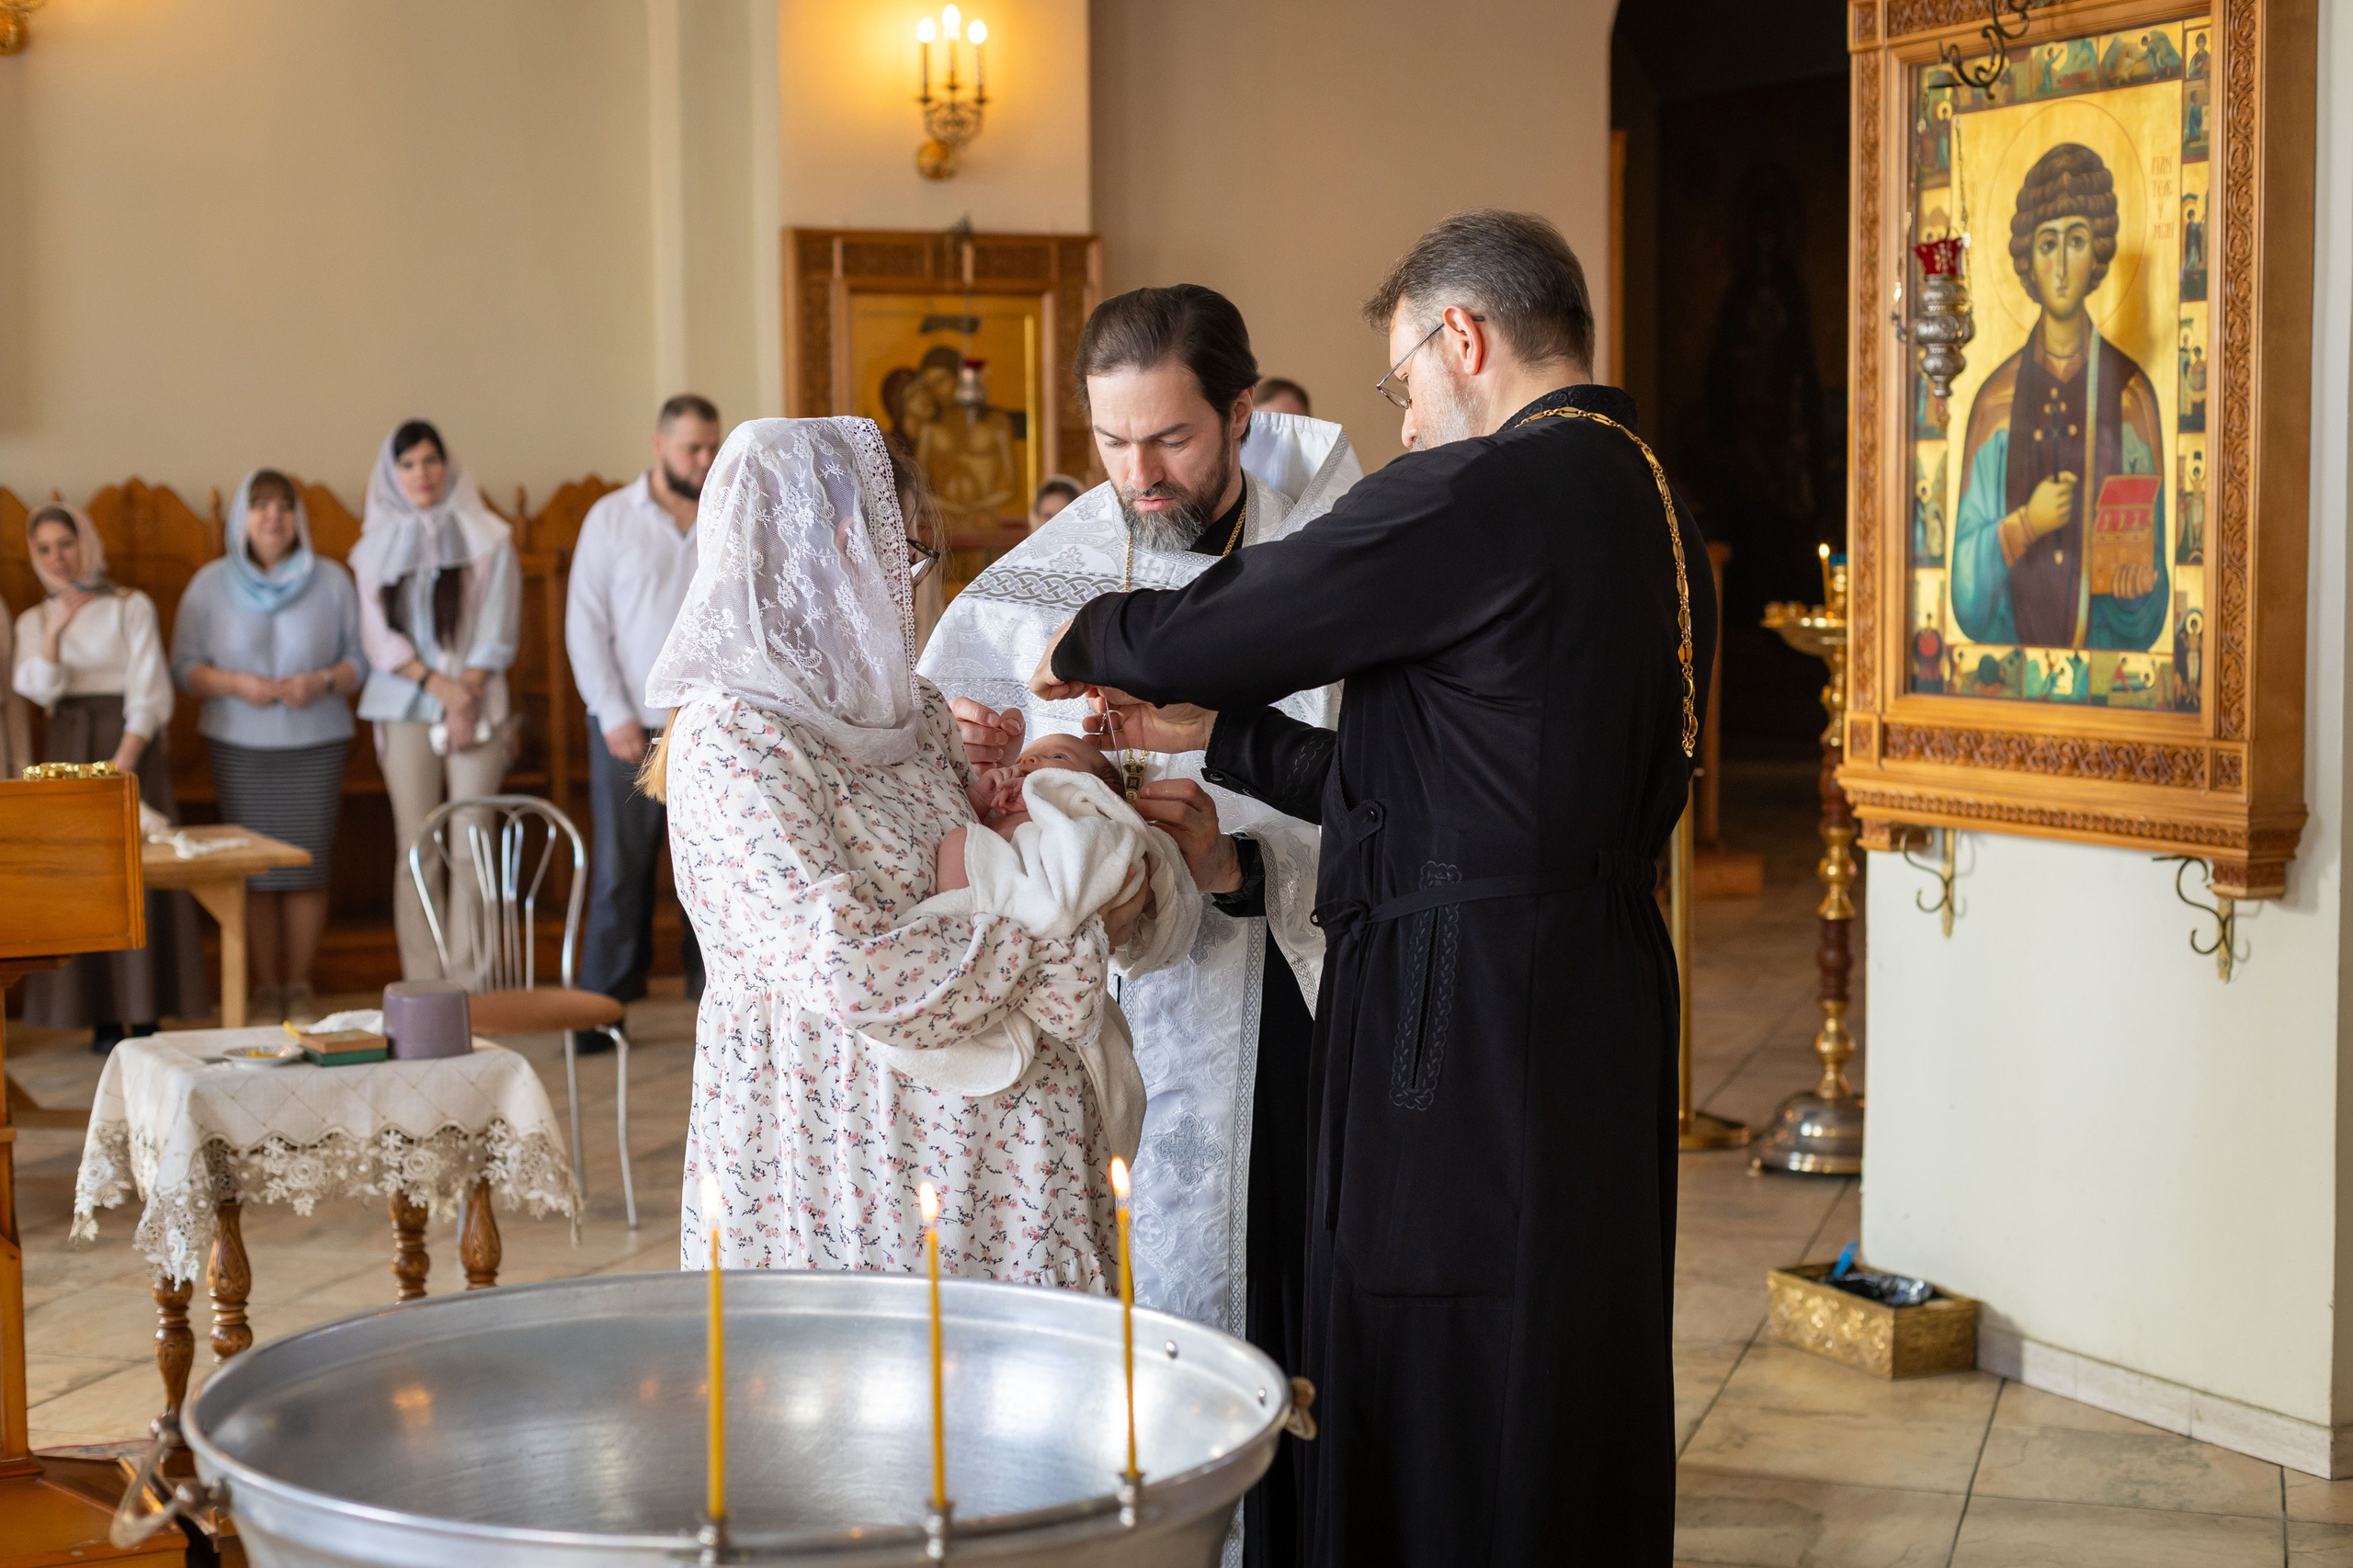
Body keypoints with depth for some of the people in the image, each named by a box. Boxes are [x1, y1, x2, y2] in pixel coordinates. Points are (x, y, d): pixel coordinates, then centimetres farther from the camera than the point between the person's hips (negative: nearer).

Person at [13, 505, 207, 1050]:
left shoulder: (132, 607, 3)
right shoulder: (33, 621, 13)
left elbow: (148, 691, -3)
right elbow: (38, 688, -2)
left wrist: (123, 761, -14)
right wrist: (55, 631, -16)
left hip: (128, 745, -3)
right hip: (67, 750, 3)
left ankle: (145, 1014, -5)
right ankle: (102, 1017, -1)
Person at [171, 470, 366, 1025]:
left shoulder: (331, 581, 5)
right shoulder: (211, 584, 6)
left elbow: (360, 658, 6)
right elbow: (185, 666, 4)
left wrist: (323, 681, -13)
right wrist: (235, 683, -13)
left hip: (315, 744, 0)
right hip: (239, 746, 0)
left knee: (308, 867, -3)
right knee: (254, 872, -2)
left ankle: (300, 986, 10)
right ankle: (265, 989, 9)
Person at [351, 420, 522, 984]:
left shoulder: (486, 540, 4)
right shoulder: (378, 546, 11)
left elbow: (497, 635, 1)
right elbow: (379, 638, 3)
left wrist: (465, 693, -10)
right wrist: (438, 683, -10)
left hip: (476, 707, -2)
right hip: (404, 709, 2)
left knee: (472, 850, -6)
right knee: (417, 852, 0)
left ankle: (470, 986, -4)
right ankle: (424, 988, 3)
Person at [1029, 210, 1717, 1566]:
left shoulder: (1481, 493, -15)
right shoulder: (1657, 514, 14)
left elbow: (1210, 631, -11)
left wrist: (1088, 641, 11)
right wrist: (1214, 735, 19)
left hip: (1467, 1019, -9)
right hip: (1607, 1000, 9)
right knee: (1584, 1405, 17)